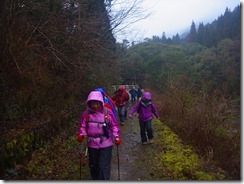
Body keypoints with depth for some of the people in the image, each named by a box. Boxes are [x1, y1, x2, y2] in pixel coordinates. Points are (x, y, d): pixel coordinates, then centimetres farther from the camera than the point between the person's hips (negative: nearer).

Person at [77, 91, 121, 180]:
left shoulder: (107, 112, -10)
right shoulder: (86, 114, -6)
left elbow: (114, 125, -3)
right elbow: (82, 126, 3)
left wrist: (117, 136, -13)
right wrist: (81, 135, -15)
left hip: (105, 144, -3)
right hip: (92, 144, 3)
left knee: (104, 166, -2)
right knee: (93, 165, 19)